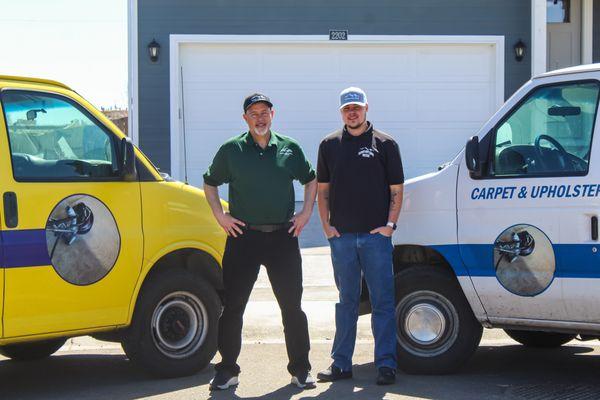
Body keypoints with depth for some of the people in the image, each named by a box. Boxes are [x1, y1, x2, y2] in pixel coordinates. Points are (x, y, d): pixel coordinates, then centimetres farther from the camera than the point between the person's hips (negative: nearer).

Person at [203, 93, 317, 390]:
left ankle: (300, 369, 14)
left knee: (292, 306, 4)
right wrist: (220, 215, 3)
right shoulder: (231, 150, 3)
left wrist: (306, 213, 10)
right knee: (233, 307, 2)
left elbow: (310, 180, 21)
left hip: (283, 236, 1)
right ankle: (227, 370, 12)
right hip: (243, 236, -1)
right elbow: (210, 183, 14)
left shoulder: (289, 148, 7)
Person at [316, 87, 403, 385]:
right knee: (346, 303, 9)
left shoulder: (384, 144, 3)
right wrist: (326, 225, 3)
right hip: (341, 237, 2)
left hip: (376, 235, -2)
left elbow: (396, 190, 4)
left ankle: (386, 364, 3)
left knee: (382, 302, -1)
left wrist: (389, 224, -6)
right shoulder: (330, 145, 10)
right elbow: (322, 189, 14)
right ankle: (341, 364, 14)